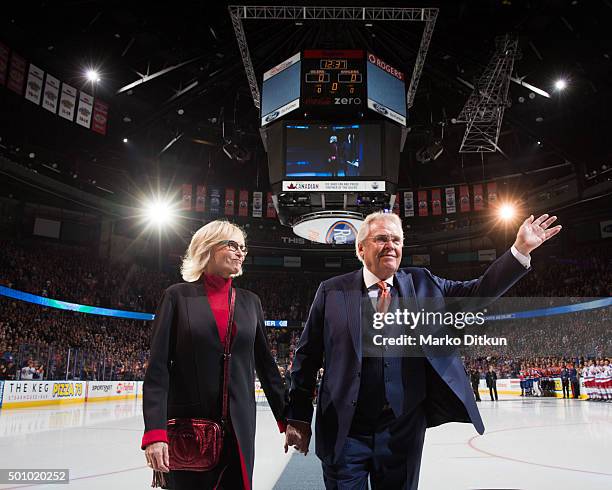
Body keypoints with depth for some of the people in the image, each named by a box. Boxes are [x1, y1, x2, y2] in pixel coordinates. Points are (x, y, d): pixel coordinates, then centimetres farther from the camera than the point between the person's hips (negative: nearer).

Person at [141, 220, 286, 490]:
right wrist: (155, 432, -17)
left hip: (240, 427, 3)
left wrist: (287, 420, 8)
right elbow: (158, 368, -8)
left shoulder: (250, 301, 8)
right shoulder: (178, 296, -3)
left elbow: (265, 365, 11)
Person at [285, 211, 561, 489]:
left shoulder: (421, 284, 3)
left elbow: (477, 292, 0)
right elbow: (307, 358, -1)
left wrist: (521, 249, -8)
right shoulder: (332, 291, -4)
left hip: (403, 432, 3)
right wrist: (298, 418, -3)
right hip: (344, 433, -2)